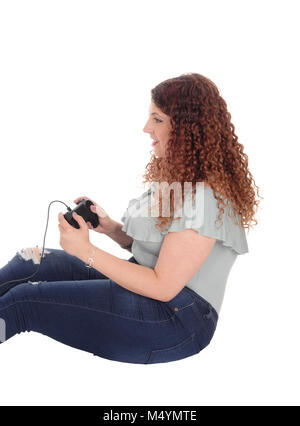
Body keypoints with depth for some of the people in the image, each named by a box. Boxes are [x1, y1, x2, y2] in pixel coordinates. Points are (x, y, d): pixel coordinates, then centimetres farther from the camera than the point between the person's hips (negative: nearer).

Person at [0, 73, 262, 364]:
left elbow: (162, 287, -22)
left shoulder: (206, 198, -22)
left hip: (175, 318, -9)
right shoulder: (178, 178, 9)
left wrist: (86, 250, -19)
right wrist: (111, 228, -3)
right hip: (141, 282, 9)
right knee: (31, 262, -1)